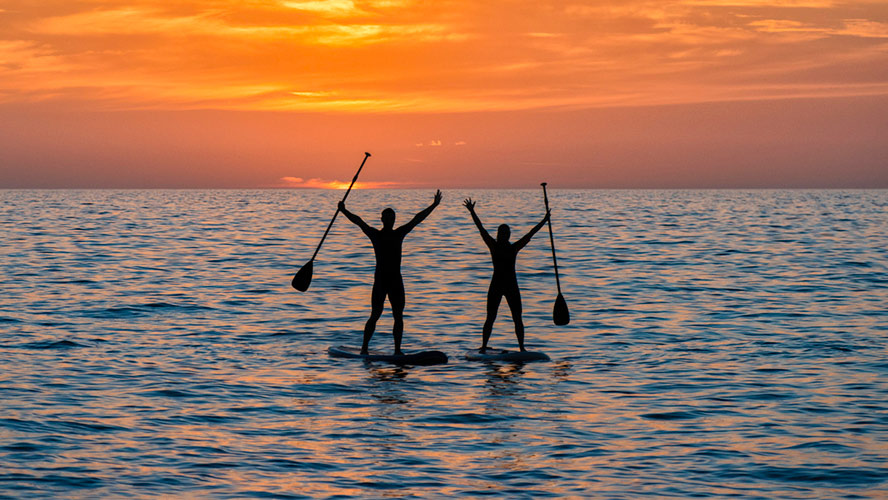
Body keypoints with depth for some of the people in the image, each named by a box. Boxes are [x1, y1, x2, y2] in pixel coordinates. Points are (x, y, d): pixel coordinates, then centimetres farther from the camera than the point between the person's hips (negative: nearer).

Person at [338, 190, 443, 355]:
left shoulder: (399, 234, 11)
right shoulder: (375, 234, 3)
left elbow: (417, 219, 11)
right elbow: (359, 222, -5)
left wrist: (433, 206, 11)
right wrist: (344, 211, -14)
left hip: (396, 280, 4)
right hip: (380, 279, -4)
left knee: (398, 316, 1)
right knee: (375, 314, -8)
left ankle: (397, 350, 6)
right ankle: (364, 348, -3)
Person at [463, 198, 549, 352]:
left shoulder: (514, 248, 5)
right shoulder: (493, 246, 1)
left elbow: (530, 234, 2)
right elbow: (481, 229, -2)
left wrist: (544, 221, -3)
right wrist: (472, 212, -7)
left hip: (511, 286, 1)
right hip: (496, 286, -1)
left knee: (517, 319, 1)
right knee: (490, 318, -1)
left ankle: (521, 347, 7)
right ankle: (483, 347, 3)